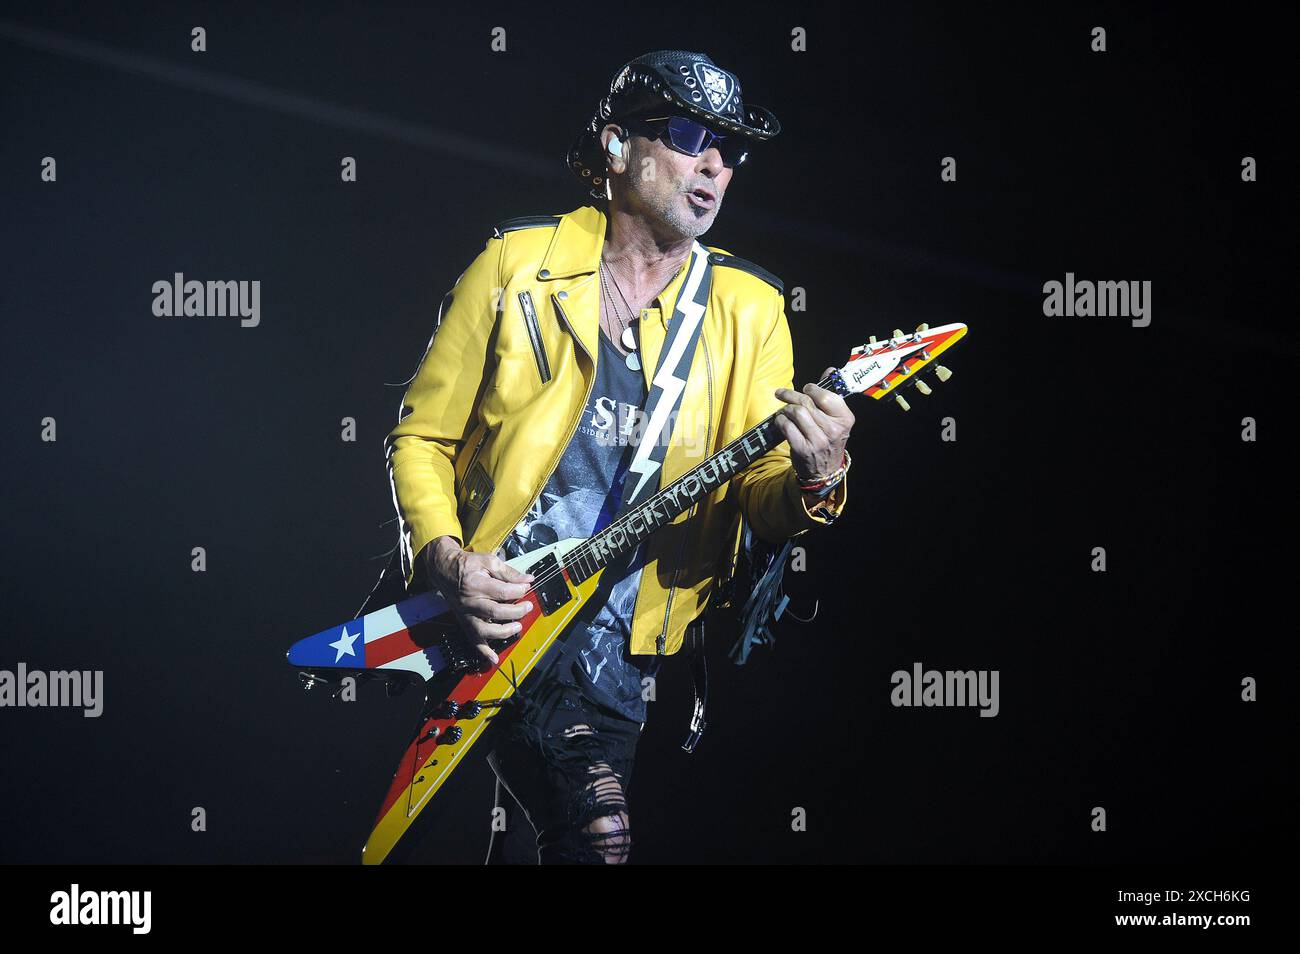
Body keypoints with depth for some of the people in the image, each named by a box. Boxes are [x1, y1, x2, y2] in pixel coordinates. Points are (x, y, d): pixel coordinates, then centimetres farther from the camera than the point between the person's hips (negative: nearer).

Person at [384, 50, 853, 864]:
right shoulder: (518, 265, 0)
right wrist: (446, 562, -13)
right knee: (596, 831, -20)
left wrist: (814, 483, -25)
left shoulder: (748, 308, 5)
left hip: (616, 644, 3)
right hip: (492, 612, -3)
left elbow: (765, 497, -1)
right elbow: (422, 438, 4)